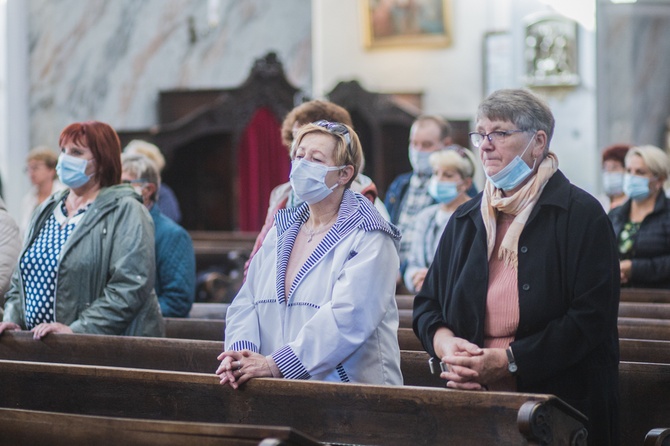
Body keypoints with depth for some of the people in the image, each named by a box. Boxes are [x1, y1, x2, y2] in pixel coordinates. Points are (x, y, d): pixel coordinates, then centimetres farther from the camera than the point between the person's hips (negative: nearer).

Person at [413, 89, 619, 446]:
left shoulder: (581, 216, -5)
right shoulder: (465, 220, 13)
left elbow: (592, 317, -14)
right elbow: (426, 305, 15)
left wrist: (508, 361, -18)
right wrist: (446, 343, -9)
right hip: (474, 406, 5)